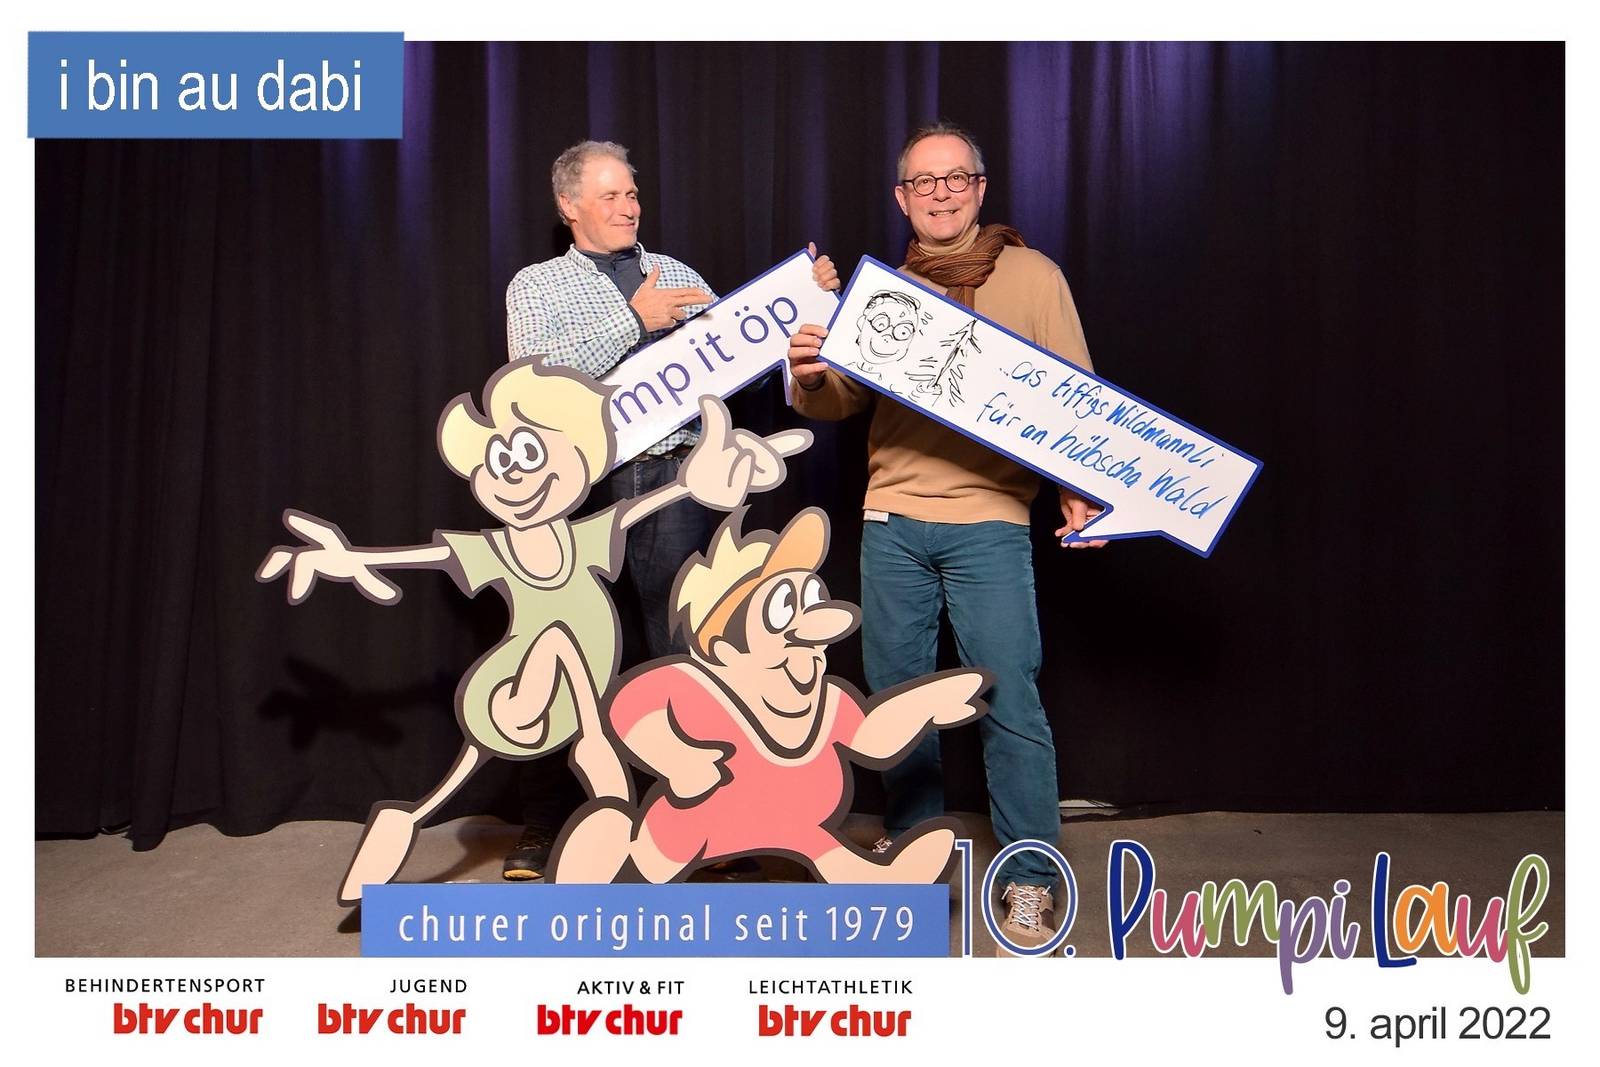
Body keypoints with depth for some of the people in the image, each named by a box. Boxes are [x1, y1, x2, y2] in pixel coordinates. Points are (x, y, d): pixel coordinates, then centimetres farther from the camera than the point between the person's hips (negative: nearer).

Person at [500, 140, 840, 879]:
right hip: (581, 483, -1)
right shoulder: (536, 285, 9)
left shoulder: (678, 275, 17)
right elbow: (535, 378, -9)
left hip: (672, 480, 2)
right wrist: (633, 319, -12)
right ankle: (545, 826, 17)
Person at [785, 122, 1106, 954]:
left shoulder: (1032, 277, 3)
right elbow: (842, 402, 13)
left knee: (1009, 701, -3)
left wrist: (1079, 486, -14)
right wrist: (811, 375, -10)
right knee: (895, 691, 11)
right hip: (890, 522, 4)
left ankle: (1030, 875, 11)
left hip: (988, 521, -3)